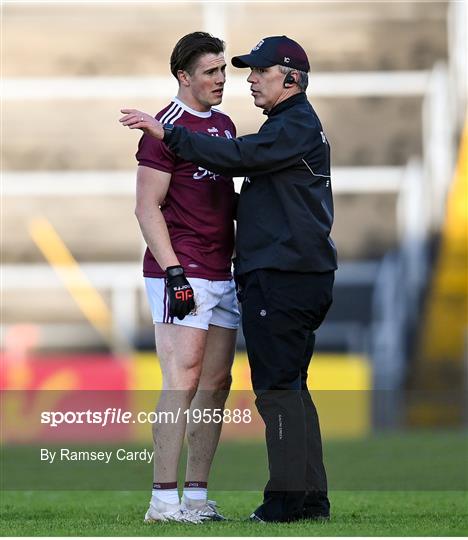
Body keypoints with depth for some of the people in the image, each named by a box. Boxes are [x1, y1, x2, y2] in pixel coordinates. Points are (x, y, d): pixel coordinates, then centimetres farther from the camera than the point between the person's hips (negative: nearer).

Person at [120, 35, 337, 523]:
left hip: (281, 276, -11)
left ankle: (288, 497, -9)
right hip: (303, 278, 11)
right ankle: (311, 496, 13)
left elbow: (238, 157, -22)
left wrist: (167, 133, -20)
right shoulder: (295, 125, 23)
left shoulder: (295, 126, -9)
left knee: (277, 387, -10)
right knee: (290, 387, 12)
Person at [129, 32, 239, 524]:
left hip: (220, 275, 9)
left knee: (216, 383, 7)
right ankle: (163, 500, -12)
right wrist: (174, 273, -19)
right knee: (184, 382, -12)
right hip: (181, 275, -9)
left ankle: (196, 497, 12)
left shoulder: (223, 125, 16)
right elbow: (148, 209, -13)